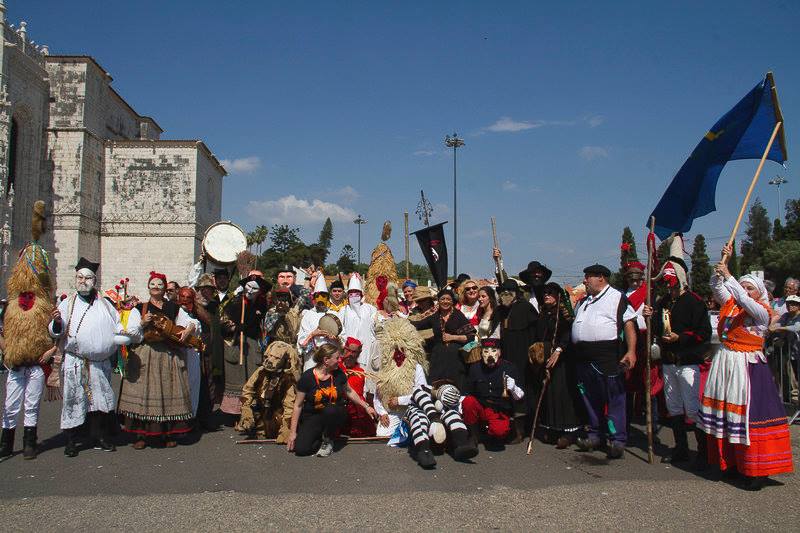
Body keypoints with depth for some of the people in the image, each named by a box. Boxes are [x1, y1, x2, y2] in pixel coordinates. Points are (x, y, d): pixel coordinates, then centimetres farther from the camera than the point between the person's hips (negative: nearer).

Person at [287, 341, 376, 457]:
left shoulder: (338, 374, -4)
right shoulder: (307, 377, -13)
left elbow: (349, 392, 16)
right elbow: (298, 405, -6)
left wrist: (366, 406, 18)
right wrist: (292, 432, -7)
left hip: (335, 415, 2)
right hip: (312, 416, -2)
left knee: (329, 410, -36)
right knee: (301, 449, -25)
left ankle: (328, 440, -8)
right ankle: (320, 437, 8)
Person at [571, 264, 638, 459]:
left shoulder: (617, 298, -1)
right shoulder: (583, 301, 21)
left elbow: (629, 325, -8)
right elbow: (574, 324, 27)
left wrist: (631, 351, -19)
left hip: (609, 357, -7)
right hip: (583, 358, 7)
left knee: (614, 399, -5)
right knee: (590, 399, 12)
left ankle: (617, 440, 1)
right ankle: (595, 435, 23)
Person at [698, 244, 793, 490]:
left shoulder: (761, 311, -6)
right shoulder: (730, 305, 11)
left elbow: (744, 300, -23)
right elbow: (716, 286, 5)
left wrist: (727, 274, -24)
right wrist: (723, 262, -5)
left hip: (747, 366, -6)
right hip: (723, 364, 6)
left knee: (747, 415, -7)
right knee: (724, 414, 8)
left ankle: (757, 470, -2)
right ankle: (731, 461, 18)